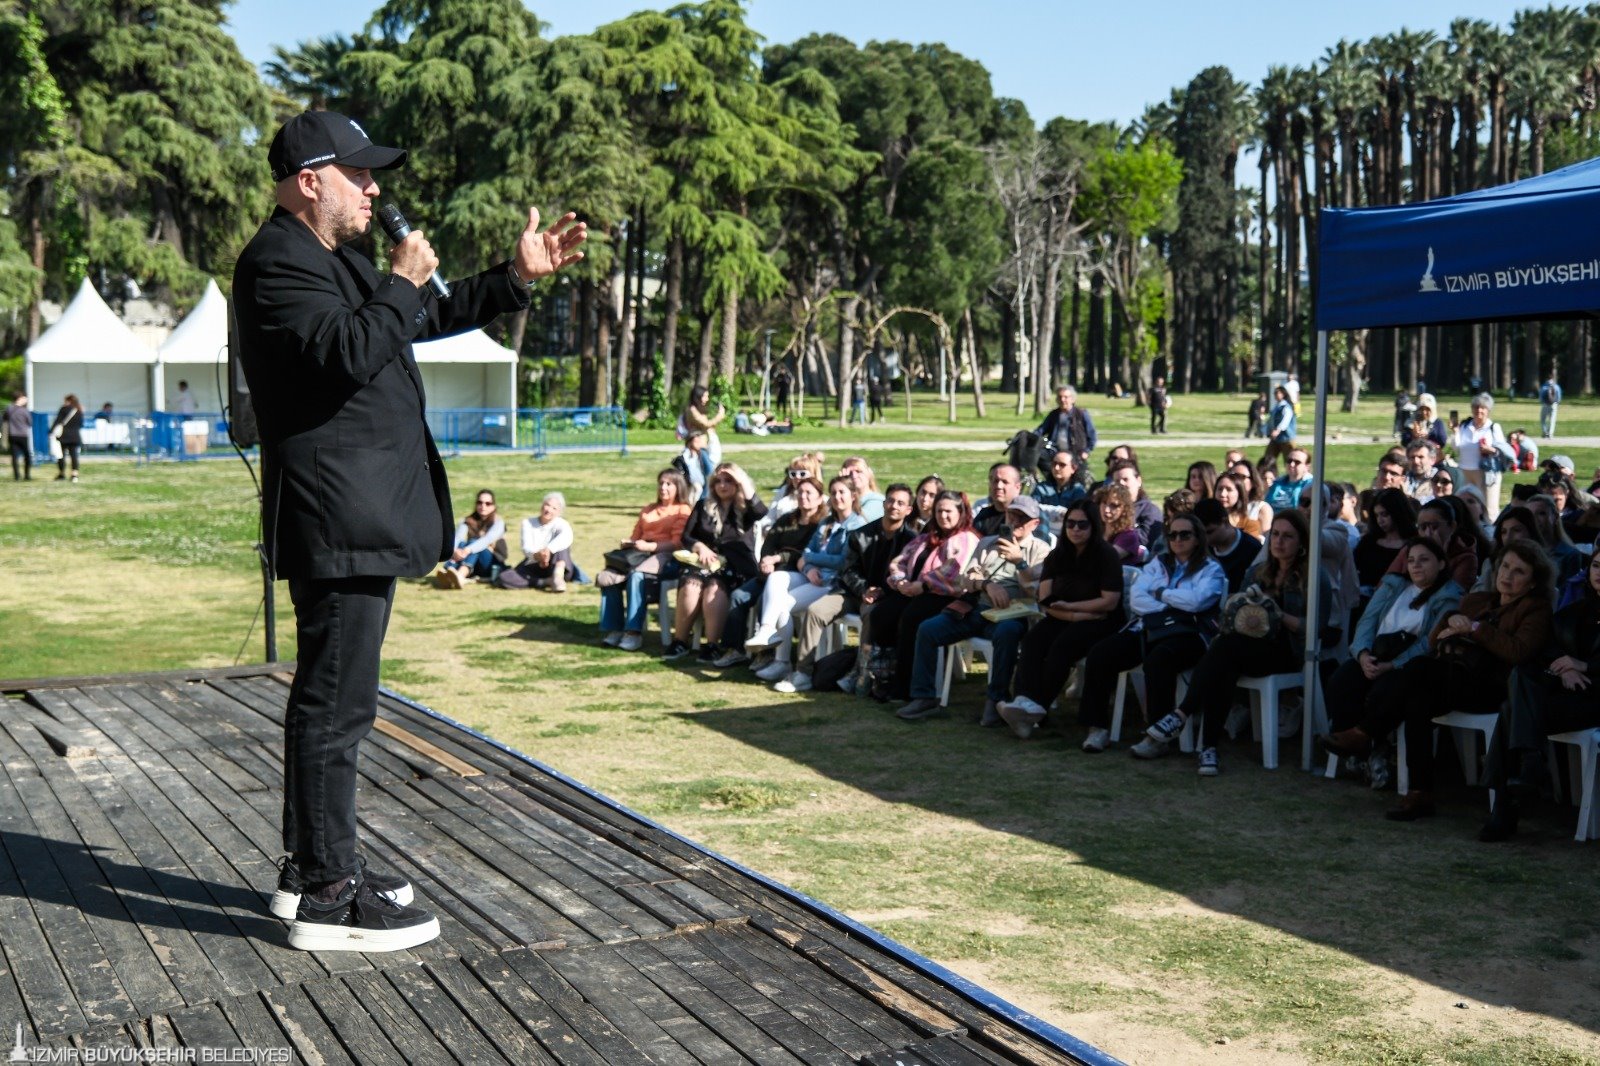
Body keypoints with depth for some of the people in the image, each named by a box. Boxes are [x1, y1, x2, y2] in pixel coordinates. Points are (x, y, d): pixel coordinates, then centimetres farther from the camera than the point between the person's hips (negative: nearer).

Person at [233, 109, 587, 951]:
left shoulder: (339, 262, 21)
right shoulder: (278, 263, -12)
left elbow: (430, 317, 30)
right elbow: (349, 353, -26)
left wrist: (519, 276, 22)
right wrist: (402, 282, -12)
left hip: (360, 515, 11)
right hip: (336, 519, -11)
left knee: (330, 697, 16)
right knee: (337, 701, -8)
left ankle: (311, 865, 26)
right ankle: (327, 896, -2)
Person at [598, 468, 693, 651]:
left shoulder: (683, 510, 9)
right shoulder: (648, 510, 32)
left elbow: (678, 542, -4)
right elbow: (636, 536, 28)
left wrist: (650, 546, -17)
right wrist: (628, 543, 3)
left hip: (666, 556, -6)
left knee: (636, 576, -38)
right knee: (607, 577, -22)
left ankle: (634, 632, -37)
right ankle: (614, 629, -20)